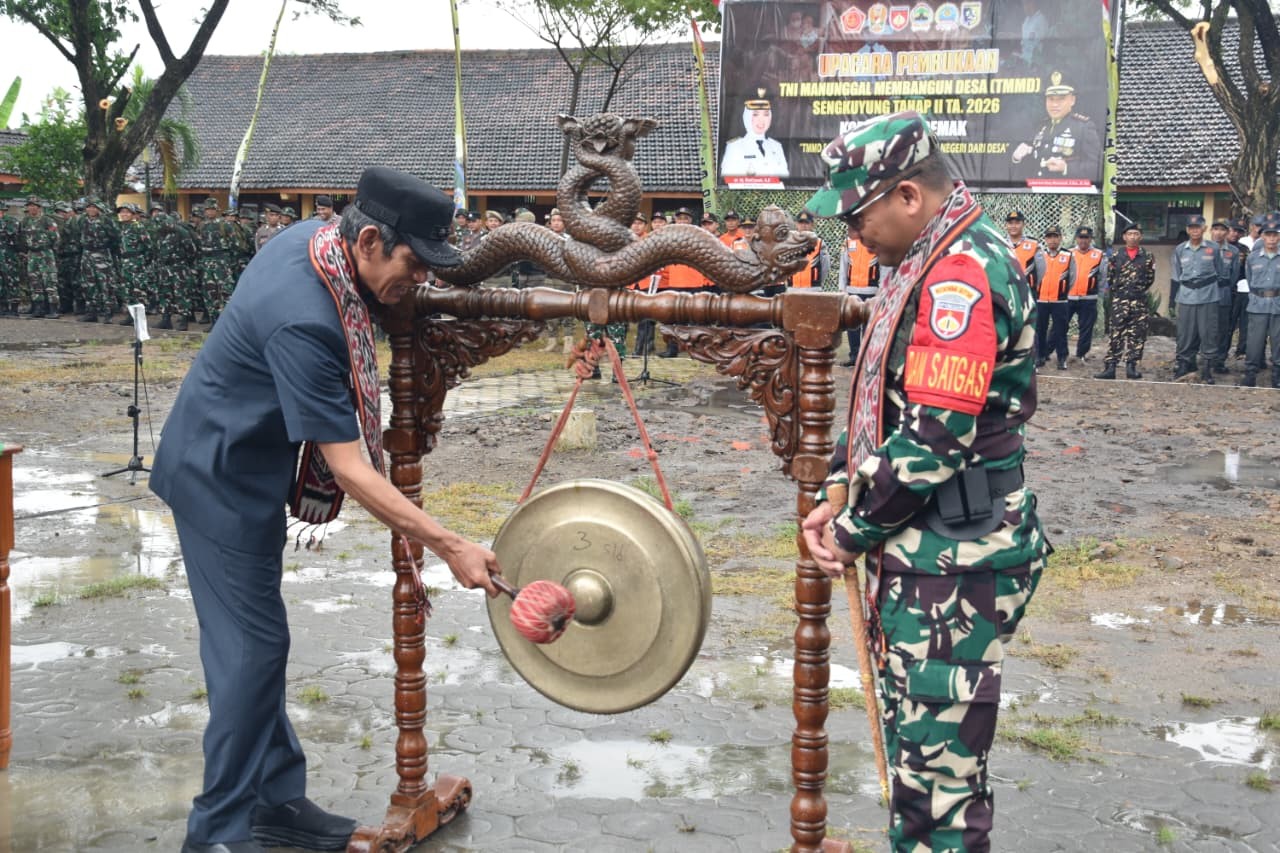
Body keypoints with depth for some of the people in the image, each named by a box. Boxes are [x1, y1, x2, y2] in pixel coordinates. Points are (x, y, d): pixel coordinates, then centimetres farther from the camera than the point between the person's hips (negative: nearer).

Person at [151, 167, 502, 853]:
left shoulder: (317, 237, -6)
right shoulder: (303, 322, -33)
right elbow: (349, 470, -32)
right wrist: (451, 548, -32)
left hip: (244, 468, 10)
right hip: (222, 480, -10)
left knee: (254, 638, 13)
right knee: (251, 646, -5)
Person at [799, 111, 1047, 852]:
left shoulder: (962, 273, -19)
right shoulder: (930, 263, 13)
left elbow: (935, 437, -23)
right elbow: (886, 402, 19)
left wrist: (855, 531, -11)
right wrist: (837, 498, 9)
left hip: (954, 564, -10)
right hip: (923, 552, 10)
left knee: (938, 763, -1)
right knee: (917, 738, 21)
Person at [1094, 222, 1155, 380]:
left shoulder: (1148, 257, 5)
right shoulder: (1115, 256, 4)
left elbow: (1150, 278, 10)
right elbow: (1109, 278, 9)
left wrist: (1140, 290, 9)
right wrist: (1118, 291, 9)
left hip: (1139, 302, 1)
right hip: (1119, 301, -1)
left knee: (1137, 335, 1)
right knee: (1116, 334, -3)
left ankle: (1131, 366, 7)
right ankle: (1110, 367, -3)